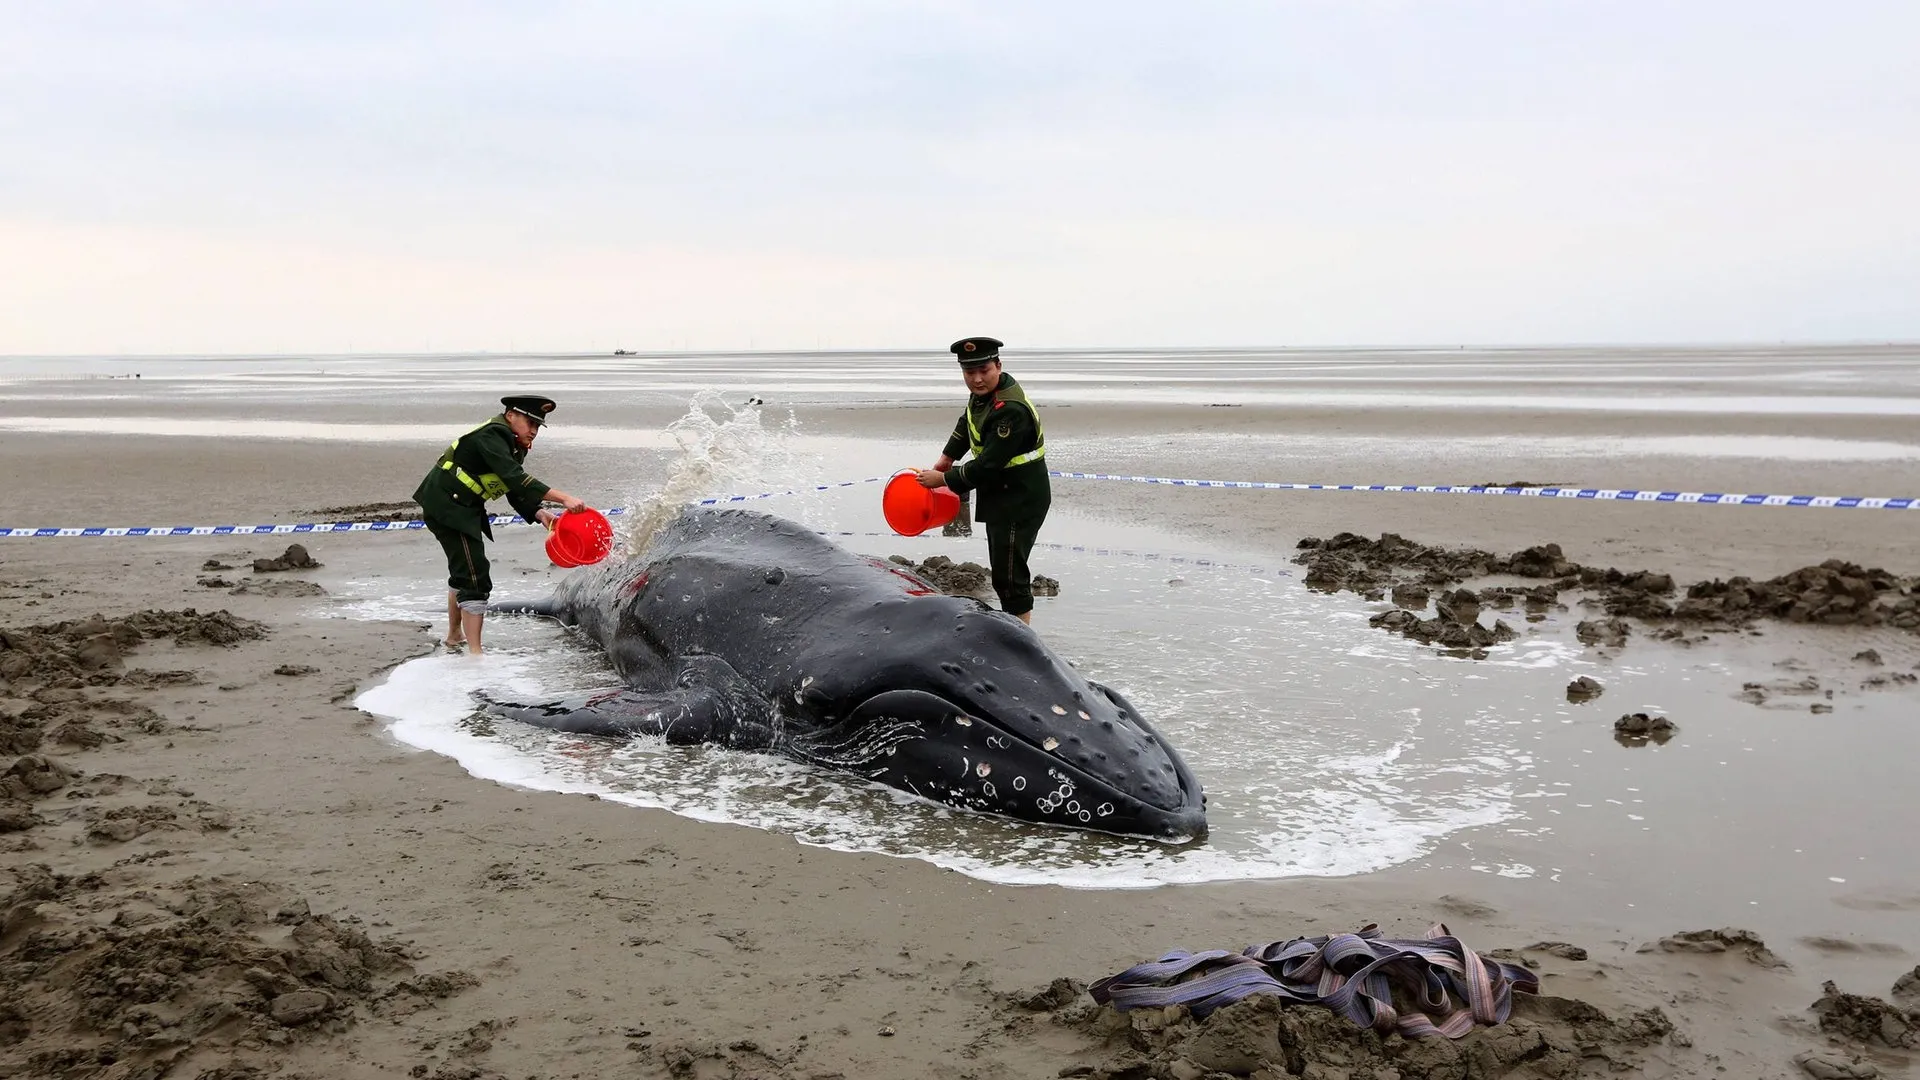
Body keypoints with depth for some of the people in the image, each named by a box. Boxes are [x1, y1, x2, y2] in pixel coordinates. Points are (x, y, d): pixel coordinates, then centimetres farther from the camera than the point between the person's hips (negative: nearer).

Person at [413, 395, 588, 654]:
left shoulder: (512, 445, 10)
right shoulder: (492, 436, -21)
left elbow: (515, 493, 8)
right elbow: (515, 479, -34)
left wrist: (539, 514, -10)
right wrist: (563, 498, -40)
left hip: (462, 507, 11)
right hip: (446, 505, -11)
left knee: (463, 572, 26)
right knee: (475, 579, -14)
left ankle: (455, 636, 44)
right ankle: (475, 653, -14)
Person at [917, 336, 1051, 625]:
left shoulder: (1010, 411, -29)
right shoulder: (984, 391, 1)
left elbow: (988, 466, -28)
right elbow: (966, 423, 24)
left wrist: (944, 479, -16)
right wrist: (947, 457, 21)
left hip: (1021, 501, -10)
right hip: (1002, 495, 10)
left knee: (1009, 574, -9)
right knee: (1002, 568, 20)